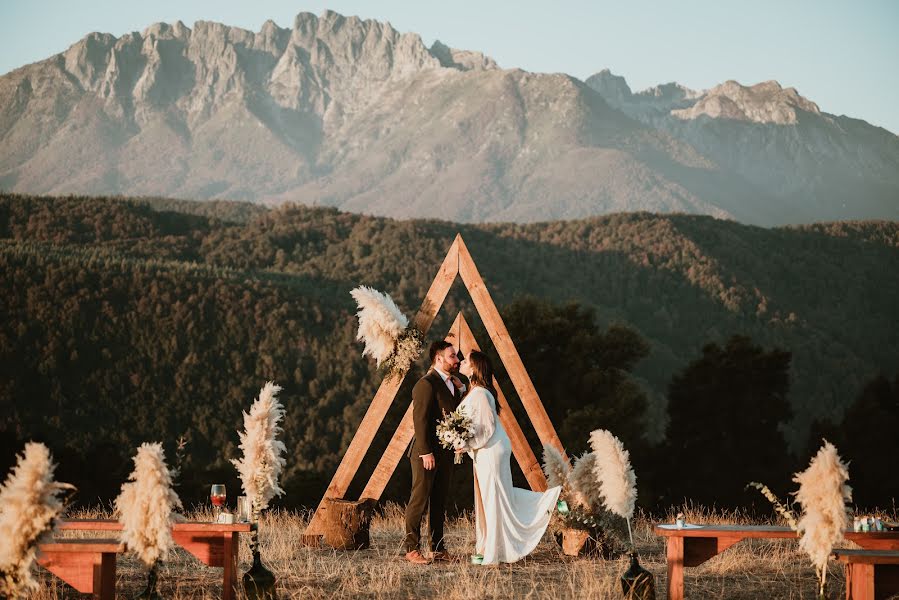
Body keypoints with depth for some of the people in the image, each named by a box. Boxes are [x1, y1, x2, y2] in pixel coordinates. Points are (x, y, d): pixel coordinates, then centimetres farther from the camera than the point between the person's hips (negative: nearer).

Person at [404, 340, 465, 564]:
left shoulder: (450, 384, 15)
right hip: (427, 453, -9)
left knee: (439, 503, 12)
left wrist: (459, 390, 6)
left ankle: (437, 548, 17)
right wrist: (426, 452, -22)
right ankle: (412, 549, -2)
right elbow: (420, 420, -18)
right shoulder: (427, 384, -13)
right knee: (419, 501, -5)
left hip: (444, 453, 9)